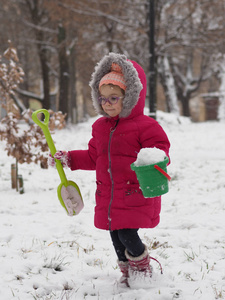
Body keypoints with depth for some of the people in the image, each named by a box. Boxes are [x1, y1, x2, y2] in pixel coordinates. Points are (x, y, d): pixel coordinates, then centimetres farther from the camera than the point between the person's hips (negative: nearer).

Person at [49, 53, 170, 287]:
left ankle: (143, 271, 14)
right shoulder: (100, 127, 13)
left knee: (128, 235, -12)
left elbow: (160, 150, -13)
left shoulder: (145, 126, -9)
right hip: (107, 197, 7)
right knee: (116, 239, 11)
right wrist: (69, 158, 15)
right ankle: (127, 274, 29)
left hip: (136, 196, -7)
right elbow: (93, 157, 22)